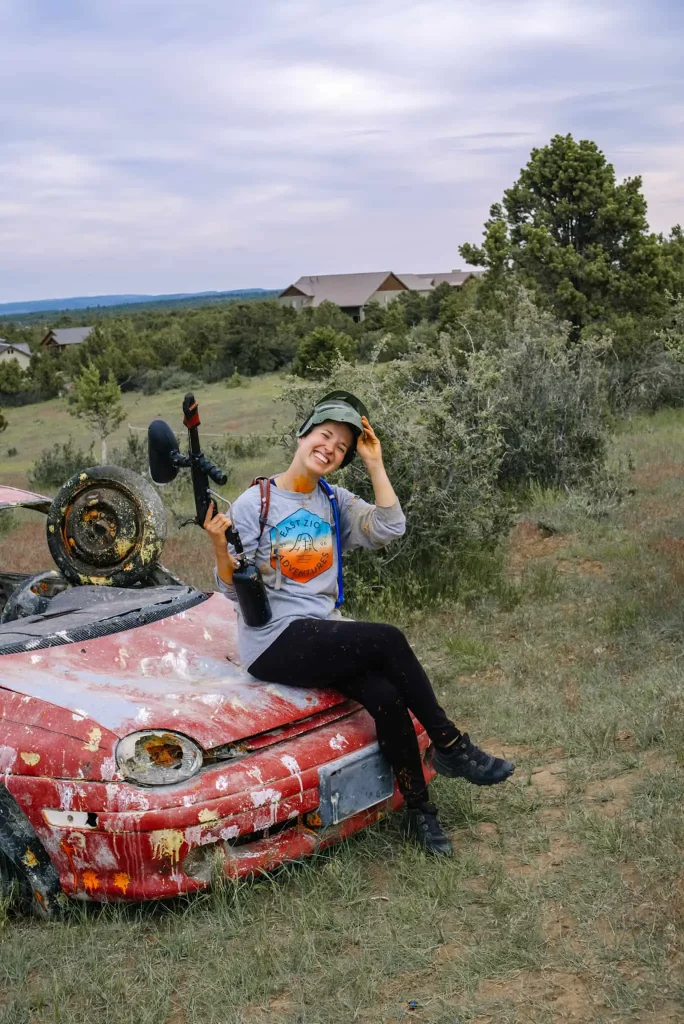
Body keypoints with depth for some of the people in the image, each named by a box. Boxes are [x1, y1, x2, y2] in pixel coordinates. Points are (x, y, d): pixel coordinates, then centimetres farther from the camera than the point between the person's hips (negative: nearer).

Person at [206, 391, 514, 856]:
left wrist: (375, 464, -4)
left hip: (324, 633, 5)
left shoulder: (336, 503, 11)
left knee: (387, 697, -24)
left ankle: (420, 810, -9)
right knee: (388, 640, -26)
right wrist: (220, 547, -24)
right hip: (274, 643, -5)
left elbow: (390, 528, -6)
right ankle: (451, 747, -10)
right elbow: (235, 589, -5)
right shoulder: (254, 503, -4)